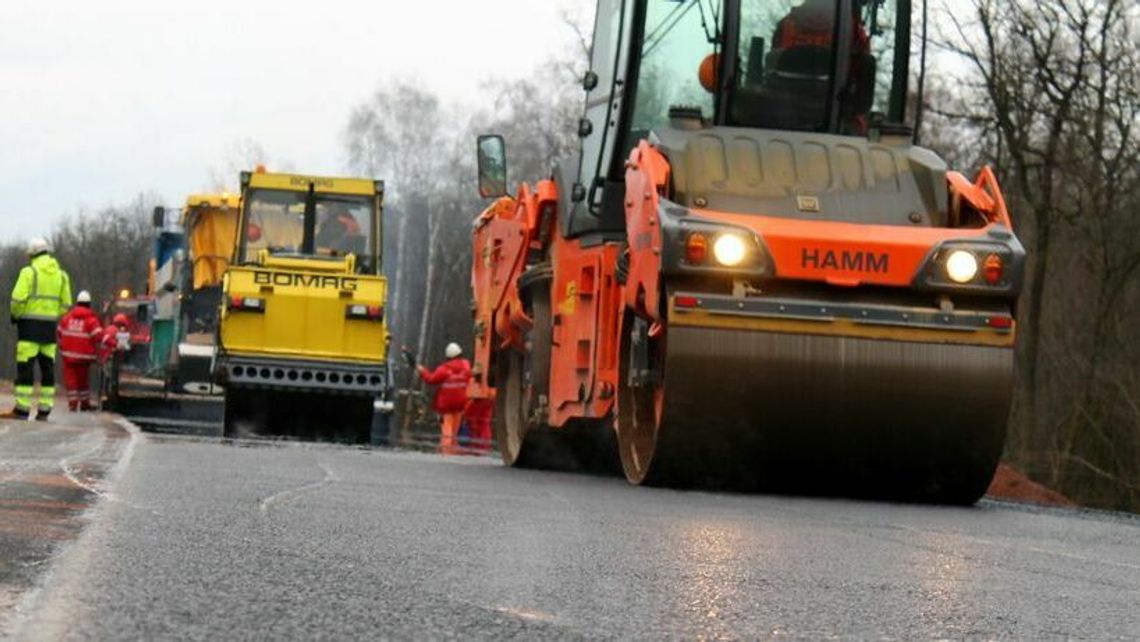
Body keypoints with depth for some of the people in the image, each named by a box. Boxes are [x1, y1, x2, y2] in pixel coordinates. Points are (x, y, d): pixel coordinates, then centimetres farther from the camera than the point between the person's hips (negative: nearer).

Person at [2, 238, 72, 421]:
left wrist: (15, 315, 3)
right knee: (47, 368, 8)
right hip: (50, 327, 5)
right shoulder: (61, 274, 10)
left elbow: (18, 298, -14)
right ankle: (44, 410, 7)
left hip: (30, 324, -5)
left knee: (25, 367, -6)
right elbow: (66, 304, 9)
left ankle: (22, 408, -10)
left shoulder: (29, 272, -7)